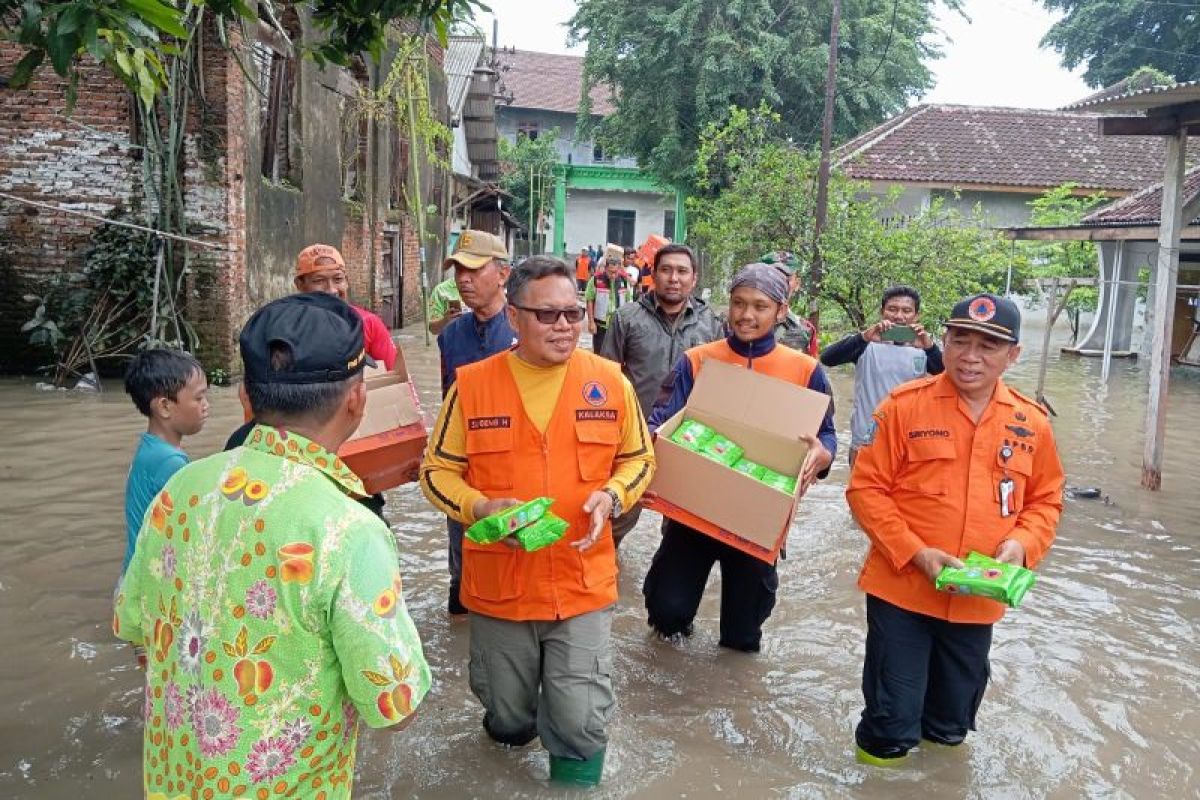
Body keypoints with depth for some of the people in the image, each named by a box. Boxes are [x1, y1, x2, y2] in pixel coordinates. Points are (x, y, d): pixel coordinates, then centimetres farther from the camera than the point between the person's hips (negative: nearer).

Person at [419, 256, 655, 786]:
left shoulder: (609, 380, -4)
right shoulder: (472, 383, -8)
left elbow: (639, 459, 9)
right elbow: (438, 470, 0)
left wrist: (611, 496, -12)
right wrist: (480, 507, -18)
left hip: (582, 583, 0)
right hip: (499, 582, 1)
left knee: (580, 724, 1)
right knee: (508, 720, 20)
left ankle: (573, 780, 33)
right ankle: (516, 716, 56)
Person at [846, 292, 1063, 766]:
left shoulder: (1031, 422, 0)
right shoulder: (905, 405, -12)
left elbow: (1046, 500, 10)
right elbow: (866, 488, -11)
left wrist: (1021, 544, -10)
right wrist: (916, 552, -19)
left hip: (978, 599, 4)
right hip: (901, 590, -4)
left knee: (952, 724, 23)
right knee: (893, 719, 5)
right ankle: (881, 751, 34)